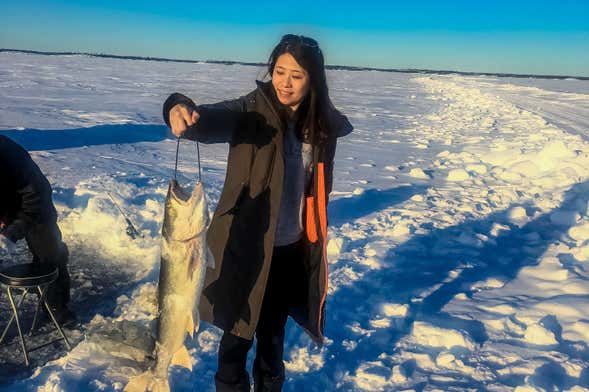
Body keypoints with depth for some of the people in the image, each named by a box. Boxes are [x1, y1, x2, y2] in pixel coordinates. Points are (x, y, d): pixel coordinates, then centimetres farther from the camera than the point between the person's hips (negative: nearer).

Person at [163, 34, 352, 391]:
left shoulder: (322, 121, -2)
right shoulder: (252, 110, -16)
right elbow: (210, 120, -34)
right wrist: (180, 109, -52)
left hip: (294, 248, 4)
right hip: (247, 247, -4)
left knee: (274, 326, 22)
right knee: (240, 330, 9)